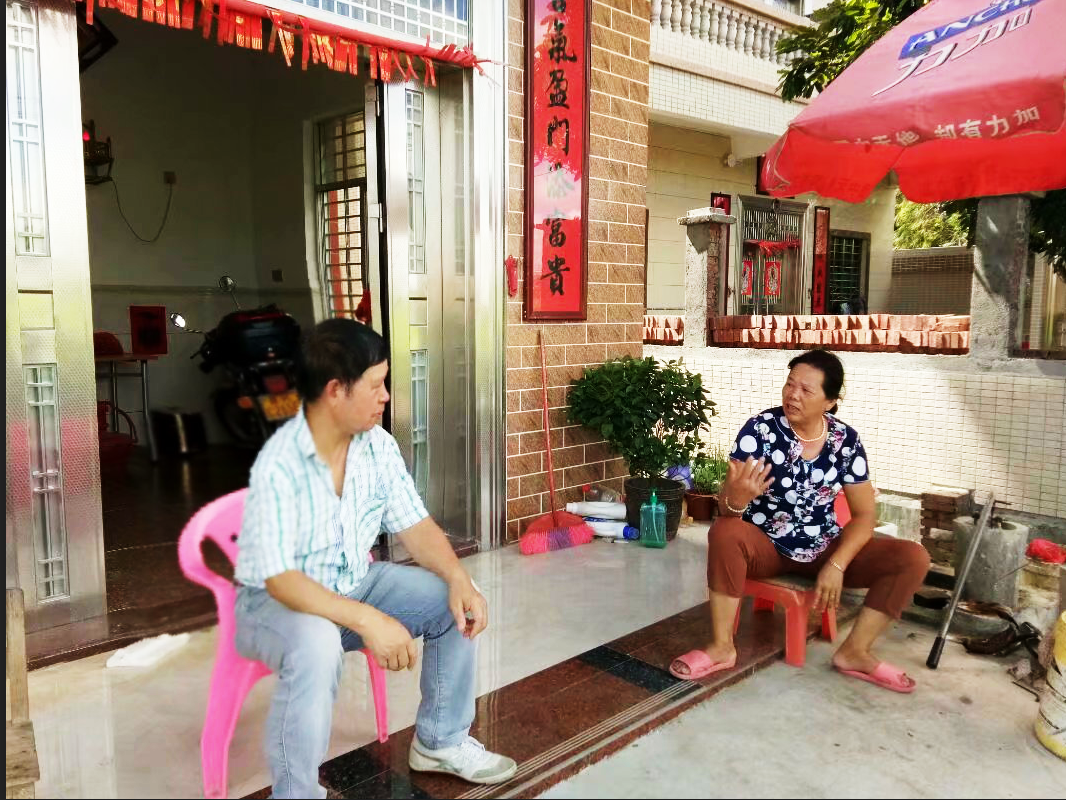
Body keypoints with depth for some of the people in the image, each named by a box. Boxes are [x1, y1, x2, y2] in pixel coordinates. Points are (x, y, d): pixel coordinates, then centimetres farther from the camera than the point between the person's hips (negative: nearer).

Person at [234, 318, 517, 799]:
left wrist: (458, 578, -22)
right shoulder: (279, 465, -28)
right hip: (275, 601, -6)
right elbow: (280, 579, -31)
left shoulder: (378, 445, -9)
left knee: (455, 601, -9)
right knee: (317, 645, -38)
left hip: (354, 584, 6)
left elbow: (414, 525, -4)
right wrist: (367, 620, -40)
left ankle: (441, 741, 12)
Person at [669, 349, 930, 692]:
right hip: (765, 545, -3)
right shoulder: (760, 428, -16)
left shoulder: (846, 439, -6)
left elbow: (864, 514, -3)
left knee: (913, 558, -13)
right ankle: (722, 647, -20)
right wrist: (737, 499, -45)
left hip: (824, 547, 4)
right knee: (724, 533, -36)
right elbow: (725, 510, -20)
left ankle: (854, 652, -3)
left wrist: (836, 565, -17)